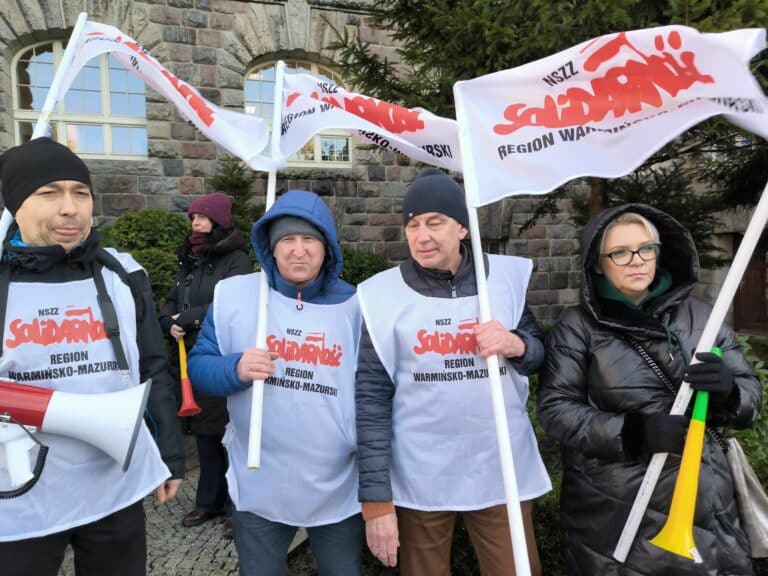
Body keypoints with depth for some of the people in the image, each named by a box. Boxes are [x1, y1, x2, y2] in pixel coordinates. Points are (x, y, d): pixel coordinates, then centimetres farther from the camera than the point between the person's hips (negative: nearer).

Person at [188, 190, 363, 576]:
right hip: (257, 490, 0)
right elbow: (198, 366, -1)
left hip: (339, 492, 0)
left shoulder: (354, 306, -5)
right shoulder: (233, 294, -6)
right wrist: (235, 370, -22)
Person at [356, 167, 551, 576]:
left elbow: (542, 354, 9)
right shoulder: (383, 295, -8)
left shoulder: (507, 277, -2)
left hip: (503, 474, 2)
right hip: (419, 481, -1)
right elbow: (371, 399, -8)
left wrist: (517, 346, -14)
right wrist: (375, 498, -9)